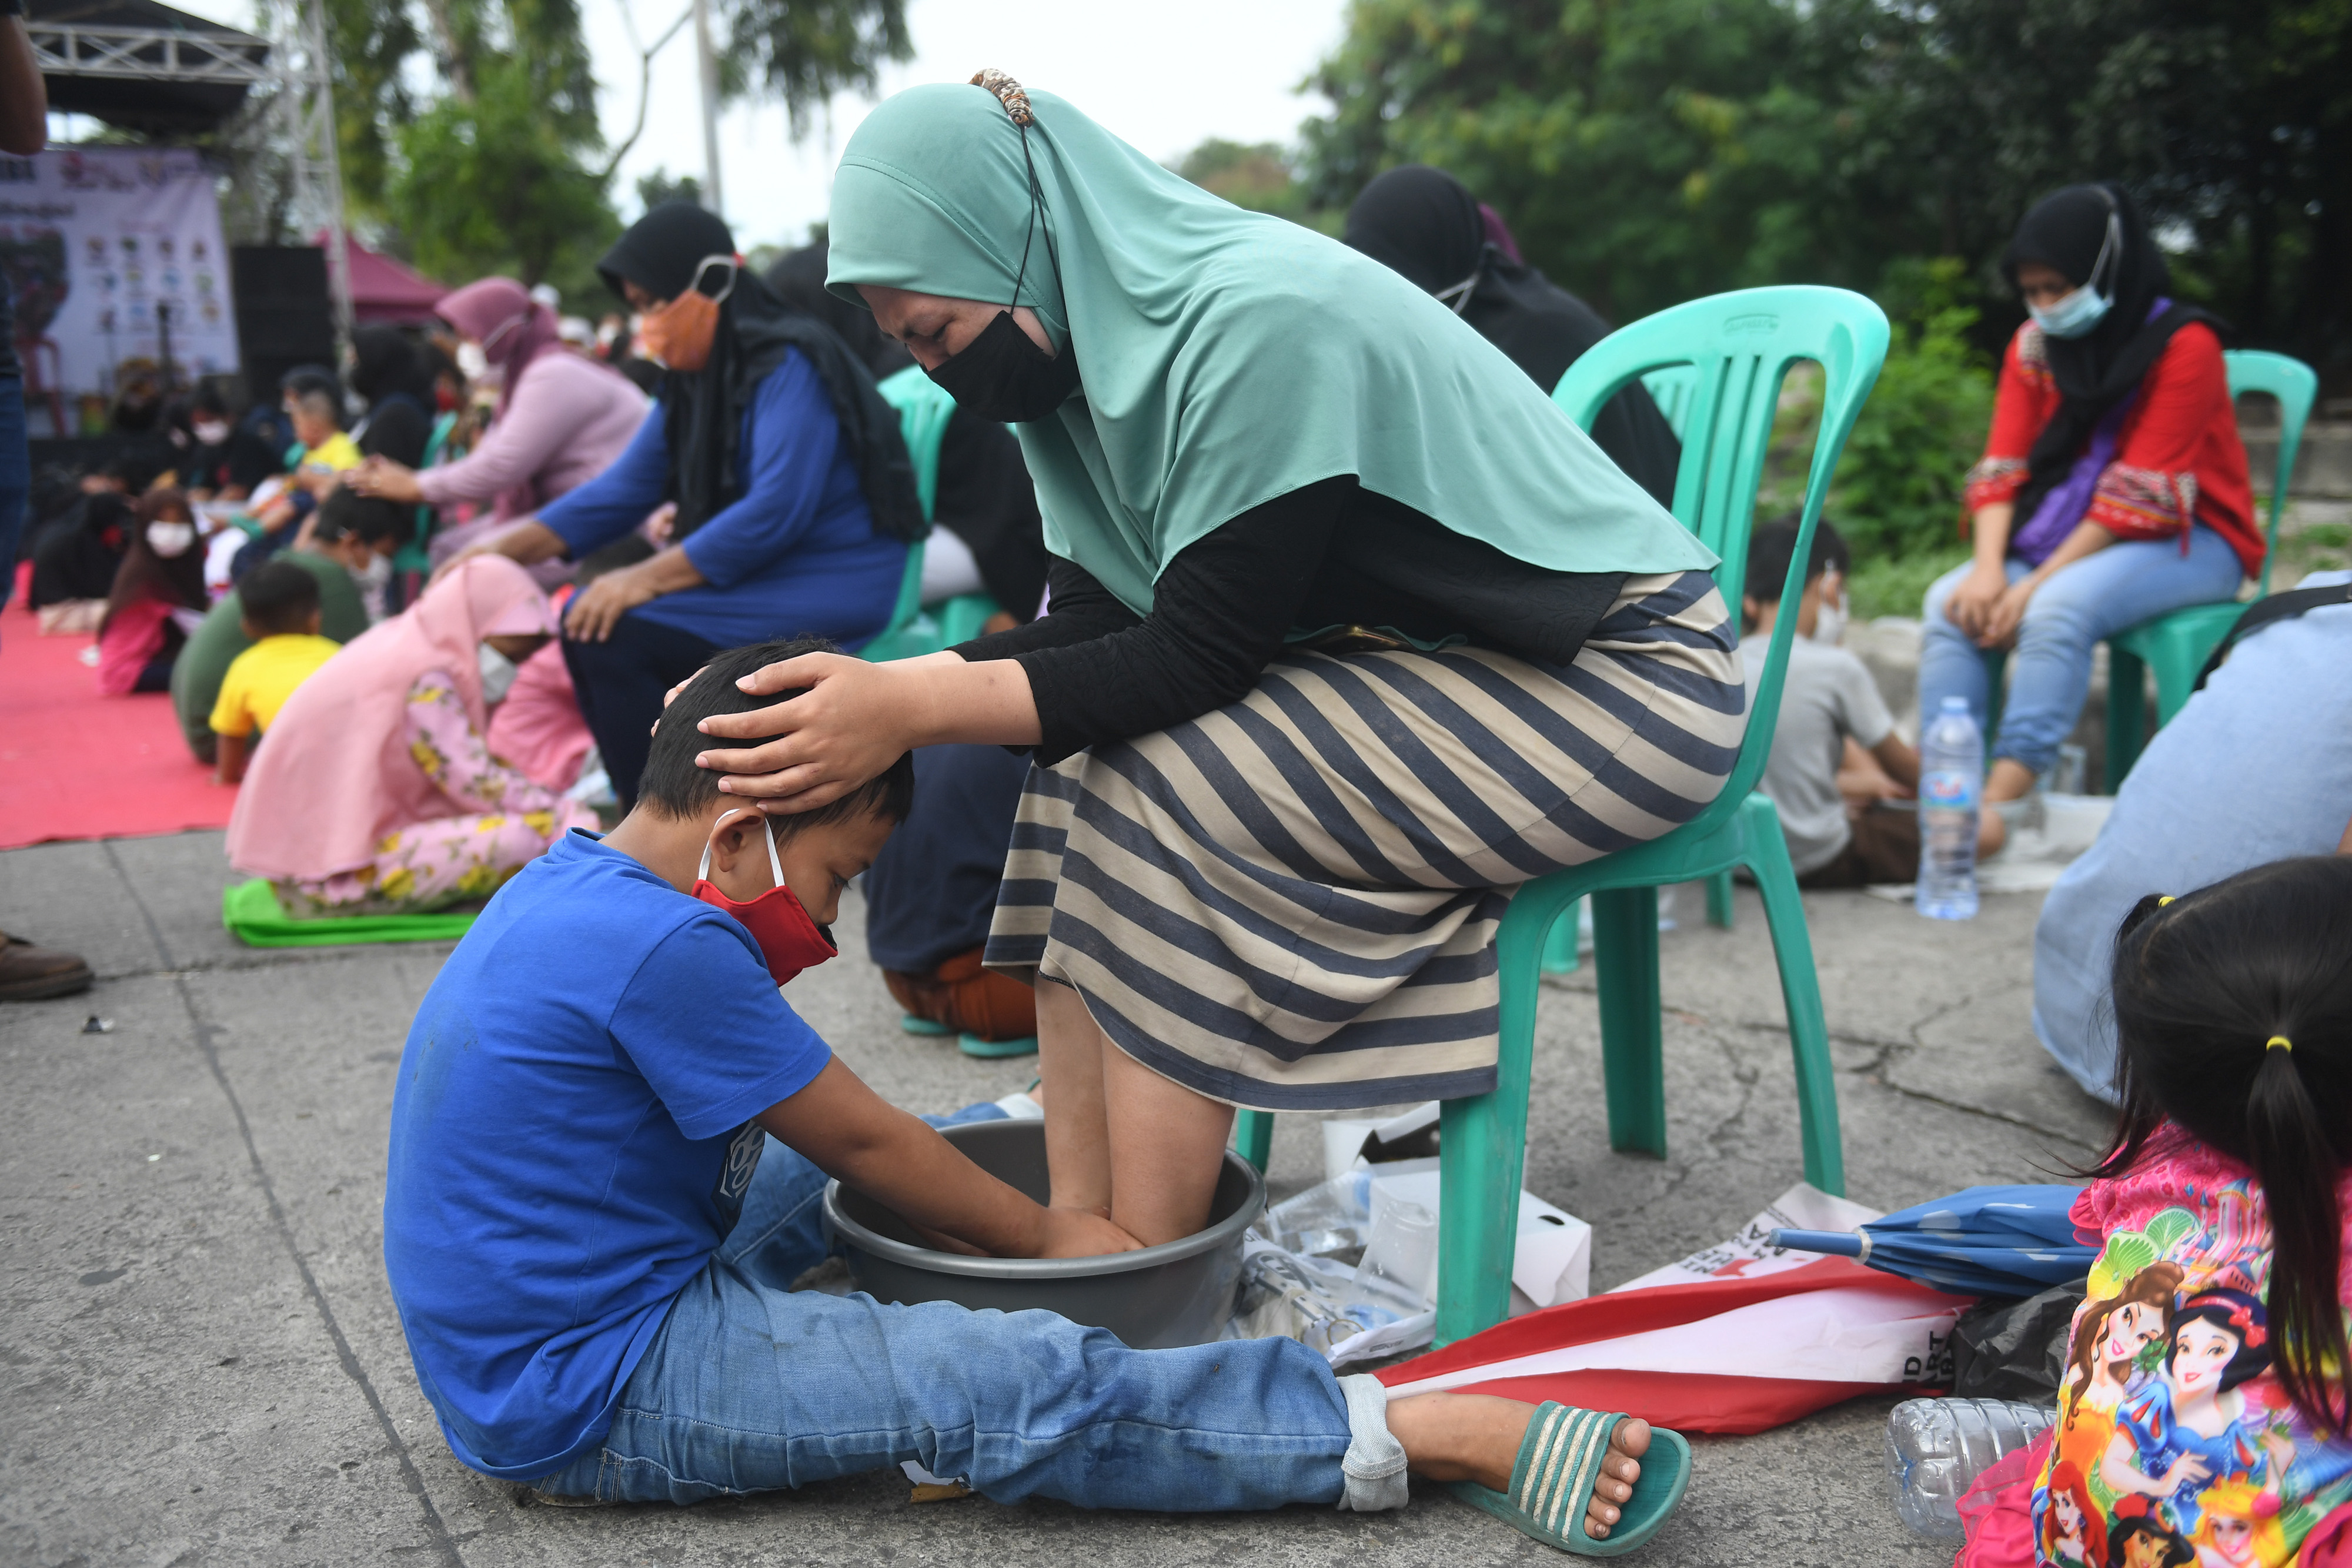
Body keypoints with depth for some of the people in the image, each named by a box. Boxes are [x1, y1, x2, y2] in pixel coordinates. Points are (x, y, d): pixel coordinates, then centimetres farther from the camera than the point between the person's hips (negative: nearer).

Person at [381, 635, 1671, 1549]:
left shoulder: (569, 890, 8)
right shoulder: (664, 950, -23)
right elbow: (866, 1145, -14)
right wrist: (1038, 1238, 1)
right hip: (587, 1403, -10)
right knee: (1017, 1384, -18)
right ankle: (1441, 1435, -20)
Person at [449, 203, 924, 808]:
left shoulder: (788, 365, -14)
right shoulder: (693, 378, 14)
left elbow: (777, 511, -24)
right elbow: (626, 487, 14)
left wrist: (646, 579, -24)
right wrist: (508, 547, 5)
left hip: (831, 590, -10)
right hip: (759, 571, 10)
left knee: (610, 631, -20)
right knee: (586, 614, 4)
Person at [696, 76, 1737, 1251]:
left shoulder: (1259, 318, -25)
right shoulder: (1107, 339, 2)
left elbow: (1197, 659, -24)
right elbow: (1094, 625, 1)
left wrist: (915, 707, -24)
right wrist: (873, 690, -12)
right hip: (1431, 658, 9)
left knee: (1164, 791, -22)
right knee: (1086, 761, -7)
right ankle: (1079, 1233, -5)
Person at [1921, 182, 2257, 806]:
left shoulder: (2182, 347, -14)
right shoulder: (2035, 342, 5)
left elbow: (2138, 499, -19)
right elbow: (2003, 467, -1)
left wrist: (2038, 583, -23)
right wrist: (1989, 566, -18)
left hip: (2185, 541, -6)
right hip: (2069, 535, 6)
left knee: (2058, 608, -34)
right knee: (1951, 602, -20)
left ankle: (2001, 800, -39)